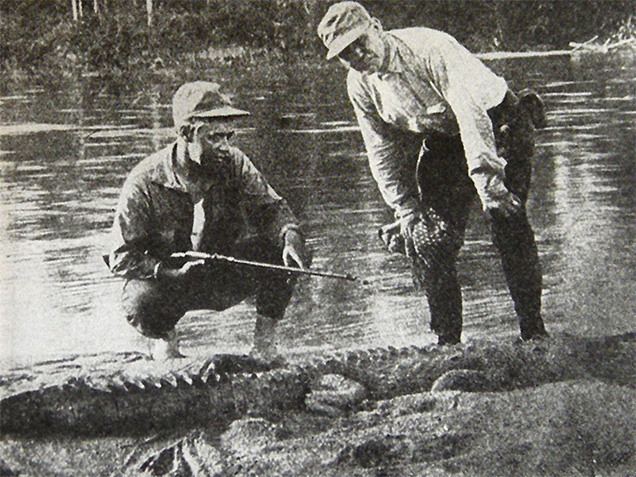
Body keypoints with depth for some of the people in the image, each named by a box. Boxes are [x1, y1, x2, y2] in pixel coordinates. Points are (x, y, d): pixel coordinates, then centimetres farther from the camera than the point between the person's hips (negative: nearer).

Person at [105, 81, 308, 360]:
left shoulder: (233, 163, -8)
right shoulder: (144, 184, -19)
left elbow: (271, 207, -7)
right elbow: (121, 258, -17)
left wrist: (290, 235, -31)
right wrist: (170, 272, -33)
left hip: (226, 278, 3)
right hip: (169, 282, -3)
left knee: (277, 248, -21)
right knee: (141, 303, -36)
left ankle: (265, 345, -4)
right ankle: (165, 339, 3)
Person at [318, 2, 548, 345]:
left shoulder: (430, 48, -29)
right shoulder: (360, 85, -7)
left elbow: (470, 111, -36)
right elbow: (383, 152, 1)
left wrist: (487, 181, -43)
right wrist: (405, 210, -6)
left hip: (497, 126, -6)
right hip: (443, 141, 6)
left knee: (507, 224, -18)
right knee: (426, 236, -5)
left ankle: (533, 331, -8)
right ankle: (447, 339, 5)